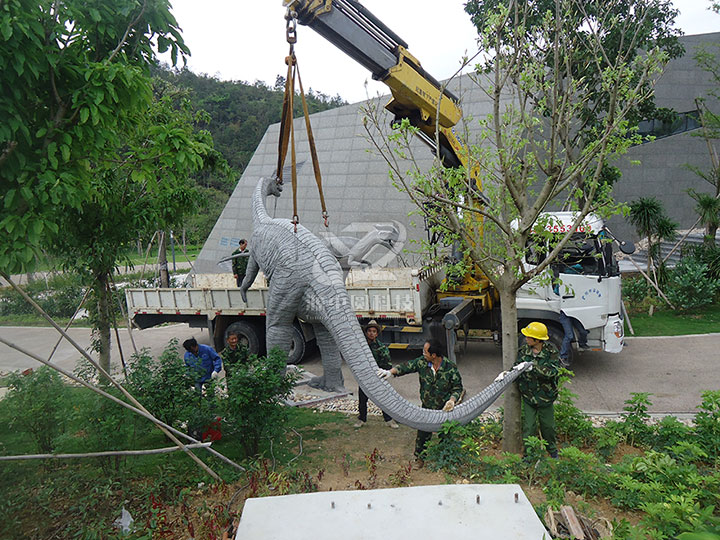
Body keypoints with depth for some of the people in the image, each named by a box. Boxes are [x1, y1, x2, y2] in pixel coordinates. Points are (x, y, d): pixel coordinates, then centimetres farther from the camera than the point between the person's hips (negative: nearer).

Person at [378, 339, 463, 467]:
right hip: (427, 407, 2)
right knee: (423, 433, 11)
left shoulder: (451, 368, -20)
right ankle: (420, 457, 33)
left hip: (445, 408, -2)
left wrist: (452, 400, -26)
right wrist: (391, 372, -19)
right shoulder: (421, 362, -13)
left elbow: (457, 387, -10)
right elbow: (406, 367, -5)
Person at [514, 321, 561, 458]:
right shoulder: (524, 351, -6)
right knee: (529, 427, 4)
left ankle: (552, 449, 43)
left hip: (545, 396, -1)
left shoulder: (551, 351, -15)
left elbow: (552, 371, -27)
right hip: (528, 396, 1)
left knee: (548, 425, 18)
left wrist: (532, 366, -35)